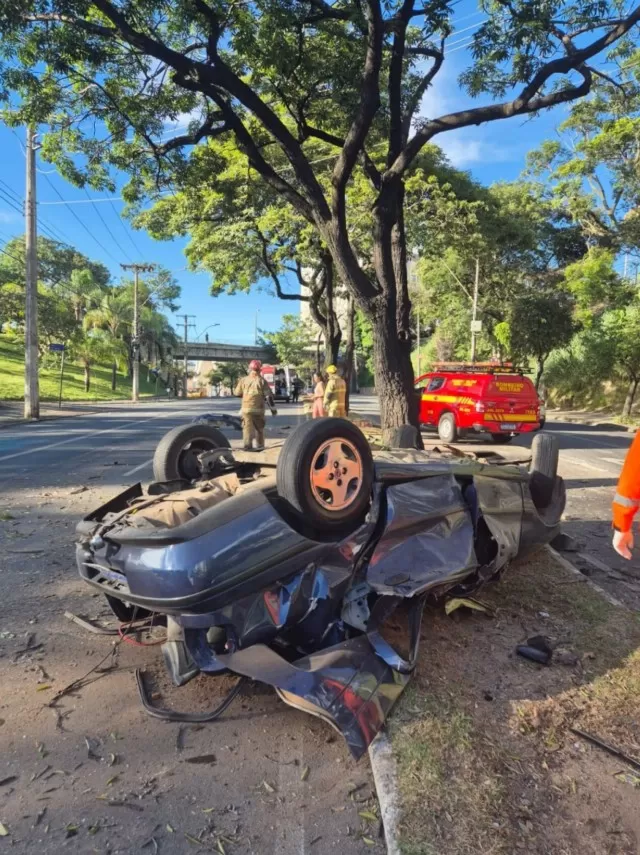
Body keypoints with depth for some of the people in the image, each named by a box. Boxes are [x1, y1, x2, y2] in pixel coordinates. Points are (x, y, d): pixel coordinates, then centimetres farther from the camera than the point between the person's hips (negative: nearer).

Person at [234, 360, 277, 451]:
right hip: (258, 409, -1)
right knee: (259, 427, 13)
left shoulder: (243, 380, 3)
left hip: (246, 408, 1)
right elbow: (268, 395, -5)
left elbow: (237, 393, 8)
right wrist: (272, 408, 0)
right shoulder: (262, 380, -3)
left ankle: (247, 445, -8)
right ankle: (259, 445, 17)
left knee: (247, 427, 2)